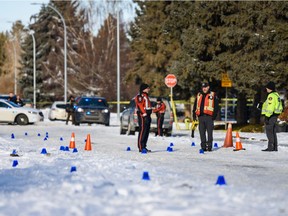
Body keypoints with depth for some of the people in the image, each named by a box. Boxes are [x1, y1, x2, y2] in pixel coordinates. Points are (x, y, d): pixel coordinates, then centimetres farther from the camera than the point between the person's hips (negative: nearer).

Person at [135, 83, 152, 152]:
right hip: (142, 116, -10)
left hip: (146, 115, 10)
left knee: (146, 132, 11)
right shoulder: (140, 96, -10)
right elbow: (141, 106, -19)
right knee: (142, 131, -12)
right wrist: (144, 114, -24)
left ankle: (144, 146, 16)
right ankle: (141, 147, -12)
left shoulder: (145, 96, 22)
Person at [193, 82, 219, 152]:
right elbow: (195, 106, 20)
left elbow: (216, 106, 0)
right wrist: (194, 114, 11)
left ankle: (209, 146, -1)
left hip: (209, 117, -4)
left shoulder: (213, 95, 4)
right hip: (201, 116, 4)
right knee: (202, 132, 4)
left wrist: (214, 115, -9)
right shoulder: (199, 95, 17)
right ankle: (203, 146, 9)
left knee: (209, 132, -4)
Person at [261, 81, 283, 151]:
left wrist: (267, 117, -22)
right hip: (275, 115, 10)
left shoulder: (271, 96, -16)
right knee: (273, 131, 14)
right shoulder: (276, 95, 17)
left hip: (271, 115, -10)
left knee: (269, 130, -8)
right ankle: (275, 147, 16)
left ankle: (271, 147, -10)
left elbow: (270, 107, -22)